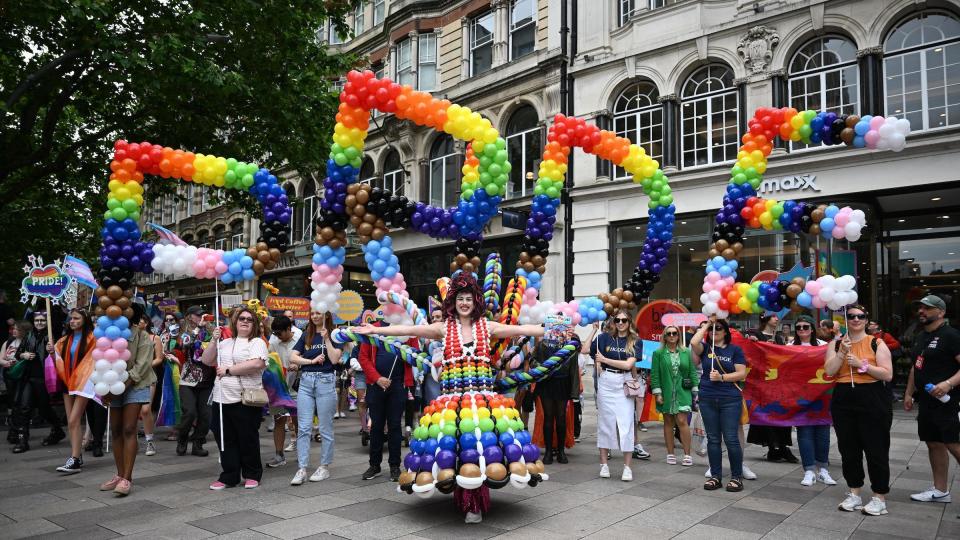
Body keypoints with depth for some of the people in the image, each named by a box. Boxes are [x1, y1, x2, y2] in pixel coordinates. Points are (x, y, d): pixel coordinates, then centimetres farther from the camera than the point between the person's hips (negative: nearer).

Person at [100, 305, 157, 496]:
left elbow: (140, 367, -13)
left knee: (129, 430, -10)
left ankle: (127, 478, -9)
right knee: (115, 430, 9)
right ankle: (120, 475, 20)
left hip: (135, 386, -4)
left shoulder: (142, 337, -9)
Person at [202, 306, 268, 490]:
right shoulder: (225, 343, 17)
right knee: (225, 439, 9)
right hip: (222, 399, 5)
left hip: (246, 400, -5)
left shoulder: (257, 342, -2)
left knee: (248, 439, 4)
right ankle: (229, 476, 21)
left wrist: (228, 370, -13)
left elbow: (257, 364, -19)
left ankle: (252, 475, 20)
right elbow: (206, 360, 12)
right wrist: (213, 341, -1)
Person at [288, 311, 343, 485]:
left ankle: (324, 467, 13)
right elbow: (293, 357, 3)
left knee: (325, 428, 3)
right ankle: (302, 469, 2)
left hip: (325, 381, -3)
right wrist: (312, 360, -8)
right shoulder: (306, 336, 13)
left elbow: (335, 359, -9)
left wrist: (326, 338, -11)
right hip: (306, 381, 3)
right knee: (303, 428, -1)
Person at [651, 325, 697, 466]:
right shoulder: (658, 353, 1)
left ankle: (687, 454, 1)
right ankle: (670, 454, 16)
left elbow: (692, 372, 8)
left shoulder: (686, 352, 6)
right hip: (666, 393, 0)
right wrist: (657, 393, -6)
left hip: (682, 392, 0)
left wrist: (695, 390, 4)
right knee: (668, 423, 8)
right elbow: (654, 374, -1)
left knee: (682, 421, -7)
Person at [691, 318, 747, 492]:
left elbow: (742, 374, -3)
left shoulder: (735, 350, 3)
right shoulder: (705, 348, 7)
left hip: (730, 400, -2)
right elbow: (694, 342, -15)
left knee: (731, 439, -3)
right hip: (707, 400, 2)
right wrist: (707, 324, -6)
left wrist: (721, 377, -15)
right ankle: (715, 476, 16)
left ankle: (737, 477, 10)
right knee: (713, 439, 8)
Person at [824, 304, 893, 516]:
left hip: (873, 402, -3)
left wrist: (862, 364, -16)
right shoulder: (836, 344, 8)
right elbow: (829, 371, -5)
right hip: (843, 401, 3)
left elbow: (888, 375, -7)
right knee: (848, 449, 10)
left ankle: (880, 498, 13)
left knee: (876, 450, 1)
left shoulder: (876, 344, 1)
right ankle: (854, 494, 23)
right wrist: (842, 352, -14)